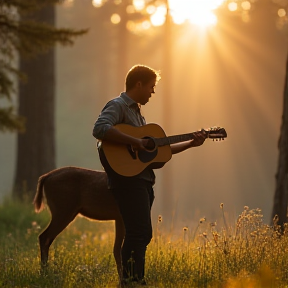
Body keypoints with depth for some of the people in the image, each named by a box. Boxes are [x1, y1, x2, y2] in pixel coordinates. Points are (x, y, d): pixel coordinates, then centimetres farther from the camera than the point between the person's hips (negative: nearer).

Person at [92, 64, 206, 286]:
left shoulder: (136, 112, 25)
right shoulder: (118, 106, -5)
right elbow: (100, 129, -26)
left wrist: (190, 144, 20)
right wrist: (134, 141, -23)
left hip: (143, 179, 10)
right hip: (127, 178, -10)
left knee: (141, 234, 10)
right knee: (140, 233, -18)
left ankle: (132, 281, 13)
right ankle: (132, 280, -22)